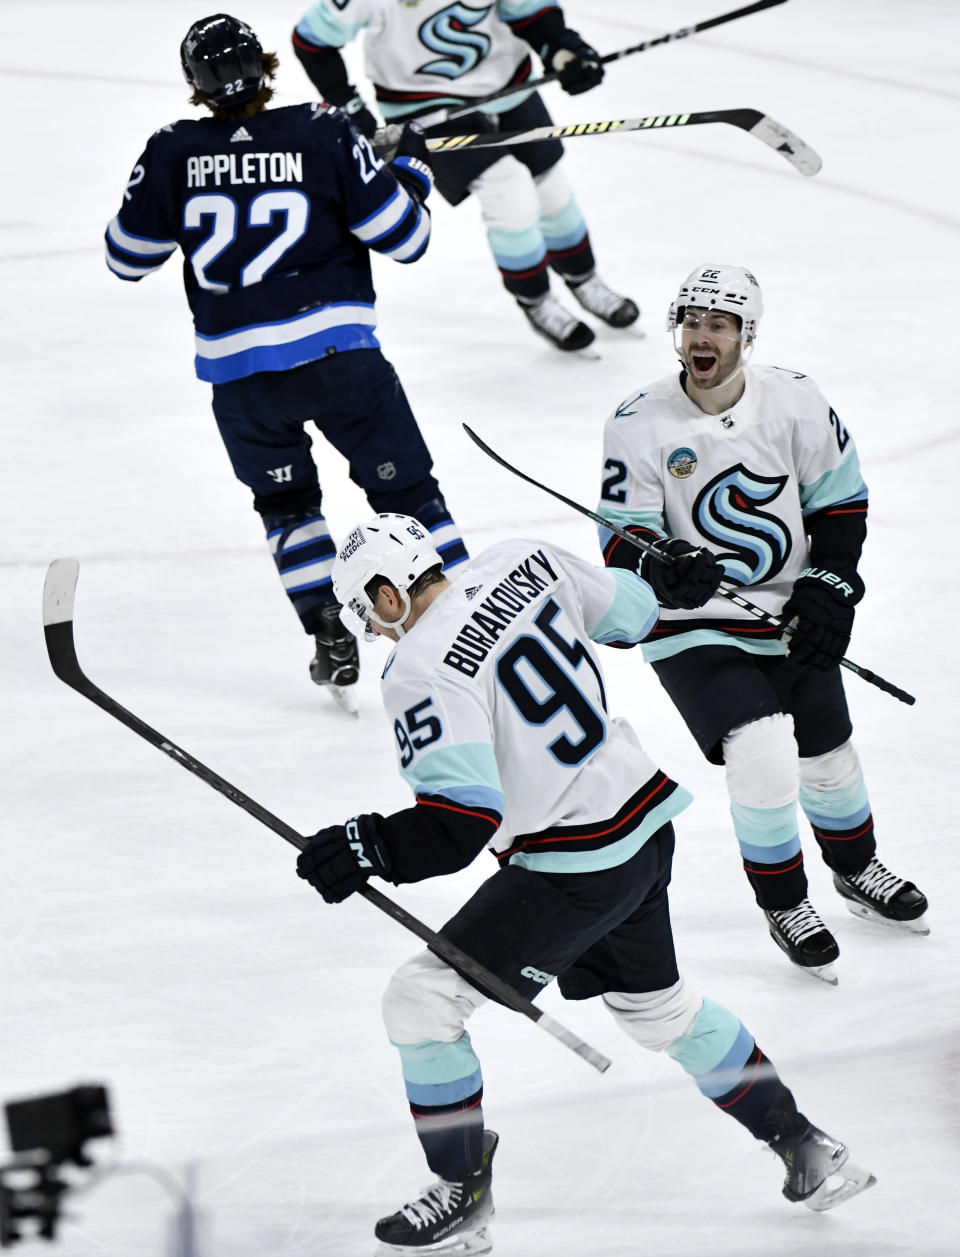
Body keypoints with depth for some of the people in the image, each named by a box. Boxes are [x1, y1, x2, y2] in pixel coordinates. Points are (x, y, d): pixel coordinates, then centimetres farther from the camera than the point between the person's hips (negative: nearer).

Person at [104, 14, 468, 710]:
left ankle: (332, 643, 14)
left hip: (241, 372, 2)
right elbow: (403, 237, -3)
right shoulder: (324, 135, -8)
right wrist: (411, 168, 16)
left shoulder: (174, 154, -4)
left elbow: (129, 257, 10)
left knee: (287, 501, 23)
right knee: (407, 489, 11)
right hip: (338, 351, -2)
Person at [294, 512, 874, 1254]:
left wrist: (369, 850, -18)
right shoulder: (520, 566, 0)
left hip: (578, 871, -9)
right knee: (659, 1007, 27)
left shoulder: (422, 671, -20)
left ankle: (464, 1196, 9)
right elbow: (633, 613, 13)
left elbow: (463, 821, -25)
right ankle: (805, 1148, 32)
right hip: (643, 815, 9)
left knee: (422, 1002, 0)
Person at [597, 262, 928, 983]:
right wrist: (660, 567, -34)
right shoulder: (639, 425, -14)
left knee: (827, 757, 16)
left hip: (791, 621, 3)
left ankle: (857, 870, 48)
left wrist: (829, 588, -7)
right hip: (691, 628, -3)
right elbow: (622, 539, -12)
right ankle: (784, 906, 3)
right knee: (762, 756, -21)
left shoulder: (795, 402, -8)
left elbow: (840, 499, 4)